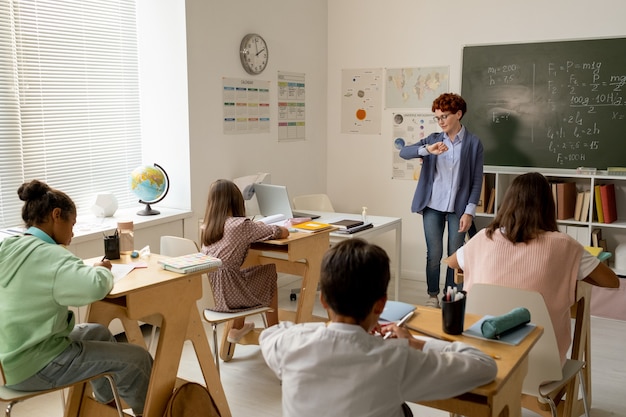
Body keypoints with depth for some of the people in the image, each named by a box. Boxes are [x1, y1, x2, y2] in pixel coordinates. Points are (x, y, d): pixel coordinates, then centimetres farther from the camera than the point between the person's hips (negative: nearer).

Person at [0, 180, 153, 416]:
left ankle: (107, 398, 41)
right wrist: (101, 270, -15)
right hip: (30, 366, -10)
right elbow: (96, 287, -38)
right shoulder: (49, 255, -23)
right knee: (137, 359, -6)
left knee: (98, 332, 28)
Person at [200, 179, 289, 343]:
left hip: (209, 294, 6)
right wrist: (259, 228, 11)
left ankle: (236, 329, 36)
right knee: (269, 270, 20)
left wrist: (256, 228, 13)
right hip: (230, 294, -6)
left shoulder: (206, 227, 3)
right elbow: (283, 232, -7)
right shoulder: (241, 225, -16)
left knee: (247, 272, 31)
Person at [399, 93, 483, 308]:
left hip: (458, 208, -2)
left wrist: (469, 211, -10)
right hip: (433, 206, 2)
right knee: (434, 254, 6)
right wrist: (427, 149, -26)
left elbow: (477, 180, -3)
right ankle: (433, 295, 22)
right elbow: (403, 152, -7)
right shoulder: (433, 139, 5)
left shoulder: (473, 142, -2)